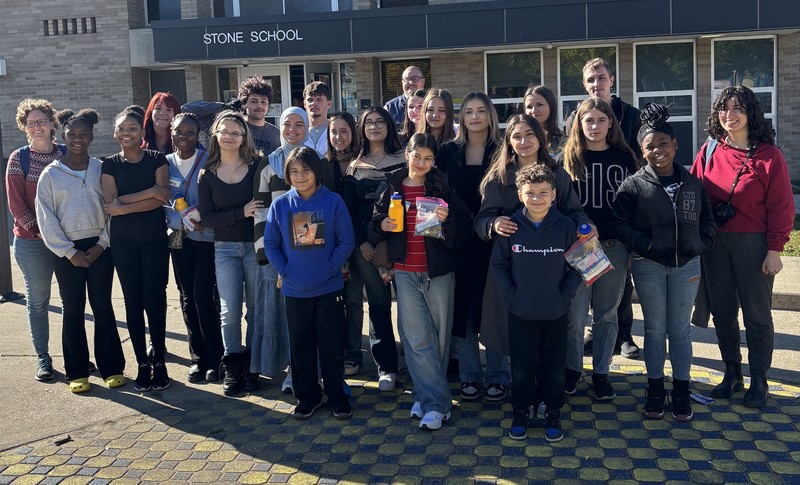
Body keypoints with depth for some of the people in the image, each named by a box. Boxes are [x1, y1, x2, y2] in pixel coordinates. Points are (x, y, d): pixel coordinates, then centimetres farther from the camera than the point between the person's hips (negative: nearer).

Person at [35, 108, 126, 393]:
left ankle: (112, 368, 13)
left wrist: (102, 244, -7)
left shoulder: (101, 169, 3)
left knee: (103, 307, 5)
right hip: (66, 251, 0)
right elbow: (46, 218, -2)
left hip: (99, 247, 0)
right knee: (73, 310, 6)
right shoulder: (50, 174, 1)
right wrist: (69, 252, -7)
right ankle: (77, 372, 15)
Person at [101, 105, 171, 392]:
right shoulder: (110, 164, 5)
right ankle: (142, 364, 13)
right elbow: (110, 203, -8)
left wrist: (125, 206, -15)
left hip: (154, 238, -2)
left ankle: (159, 362, 9)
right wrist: (150, 192, -14)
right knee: (133, 301, 4)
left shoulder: (157, 160, 1)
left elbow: (162, 200, -10)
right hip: (123, 241, 2)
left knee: (155, 299, -2)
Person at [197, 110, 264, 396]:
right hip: (225, 249, 1)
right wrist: (242, 213, -16)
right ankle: (232, 369, 13)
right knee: (230, 311, 0)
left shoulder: (256, 166, -1)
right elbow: (207, 218, -3)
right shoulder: (207, 175, 3)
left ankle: (251, 365, 19)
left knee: (256, 308, 6)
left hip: (255, 245, -1)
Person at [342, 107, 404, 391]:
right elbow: (349, 209, 8)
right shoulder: (355, 167, 12)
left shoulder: (403, 159, 6)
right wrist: (361, 243, -4)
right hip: (367, 244, 2)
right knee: (378, 304, 5)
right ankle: (386, 366, 14)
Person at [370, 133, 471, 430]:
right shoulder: (392, 188, 7)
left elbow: (464, 230, -3)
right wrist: (382, 225, -9)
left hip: (439, 271, 0)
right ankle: (437, 402, 4)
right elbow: (374, 227, 12)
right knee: (416, 338, -4)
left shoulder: (442, 189, 2)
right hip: (405, 272, 1)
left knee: (438, 337, 4)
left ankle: (426, 396, 18)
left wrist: (447, 220, -22)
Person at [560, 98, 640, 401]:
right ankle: (572, 369, 19)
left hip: (614, 247, 2)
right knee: (575, 313, -1)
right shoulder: (567, 158, 3)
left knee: (607, 313, 8)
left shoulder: (624, 158, 8)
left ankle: (601, 373, 21)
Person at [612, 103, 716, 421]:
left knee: (680, 329, 10)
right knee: (655, 329, 9)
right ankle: (655, 389, 22)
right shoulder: (634, 185, -4)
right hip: (649, 267, -2)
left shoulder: (692, 183, 4)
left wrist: (701, 245, -3)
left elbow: (707, 221, 12)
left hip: (687, 266, 2)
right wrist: (644, 245, -16)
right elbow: (619, 224, -5)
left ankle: (681, 391, 22)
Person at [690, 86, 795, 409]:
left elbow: (781, 207, -7)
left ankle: (758, 381, 20)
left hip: (753, 243, -4)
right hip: (714, 244, 4)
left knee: (757, 314, 6)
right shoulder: (709, 152, 3)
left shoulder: (768, 155, -7)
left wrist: (774, 249, -9)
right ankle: (731, 373, 28)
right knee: (722, 312, 12)